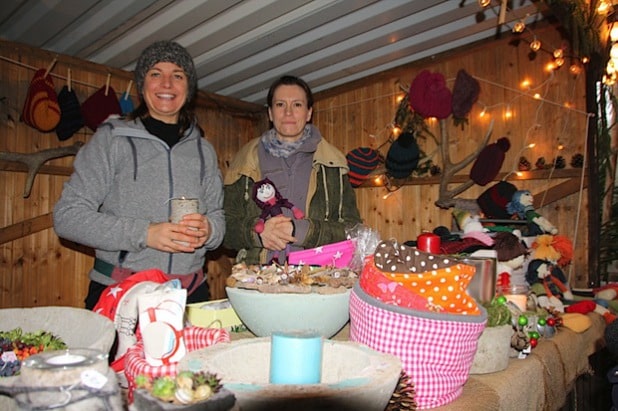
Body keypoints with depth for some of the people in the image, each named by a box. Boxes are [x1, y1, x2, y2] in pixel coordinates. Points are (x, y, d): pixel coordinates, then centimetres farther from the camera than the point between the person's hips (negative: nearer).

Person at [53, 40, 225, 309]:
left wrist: (208, 230, -11)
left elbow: (218, 215, 14)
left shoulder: (203, 149, 11)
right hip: (118, 295, -3)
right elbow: (67, 216, -6)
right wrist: (143, 234, -19)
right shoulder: (111, 138, -1)